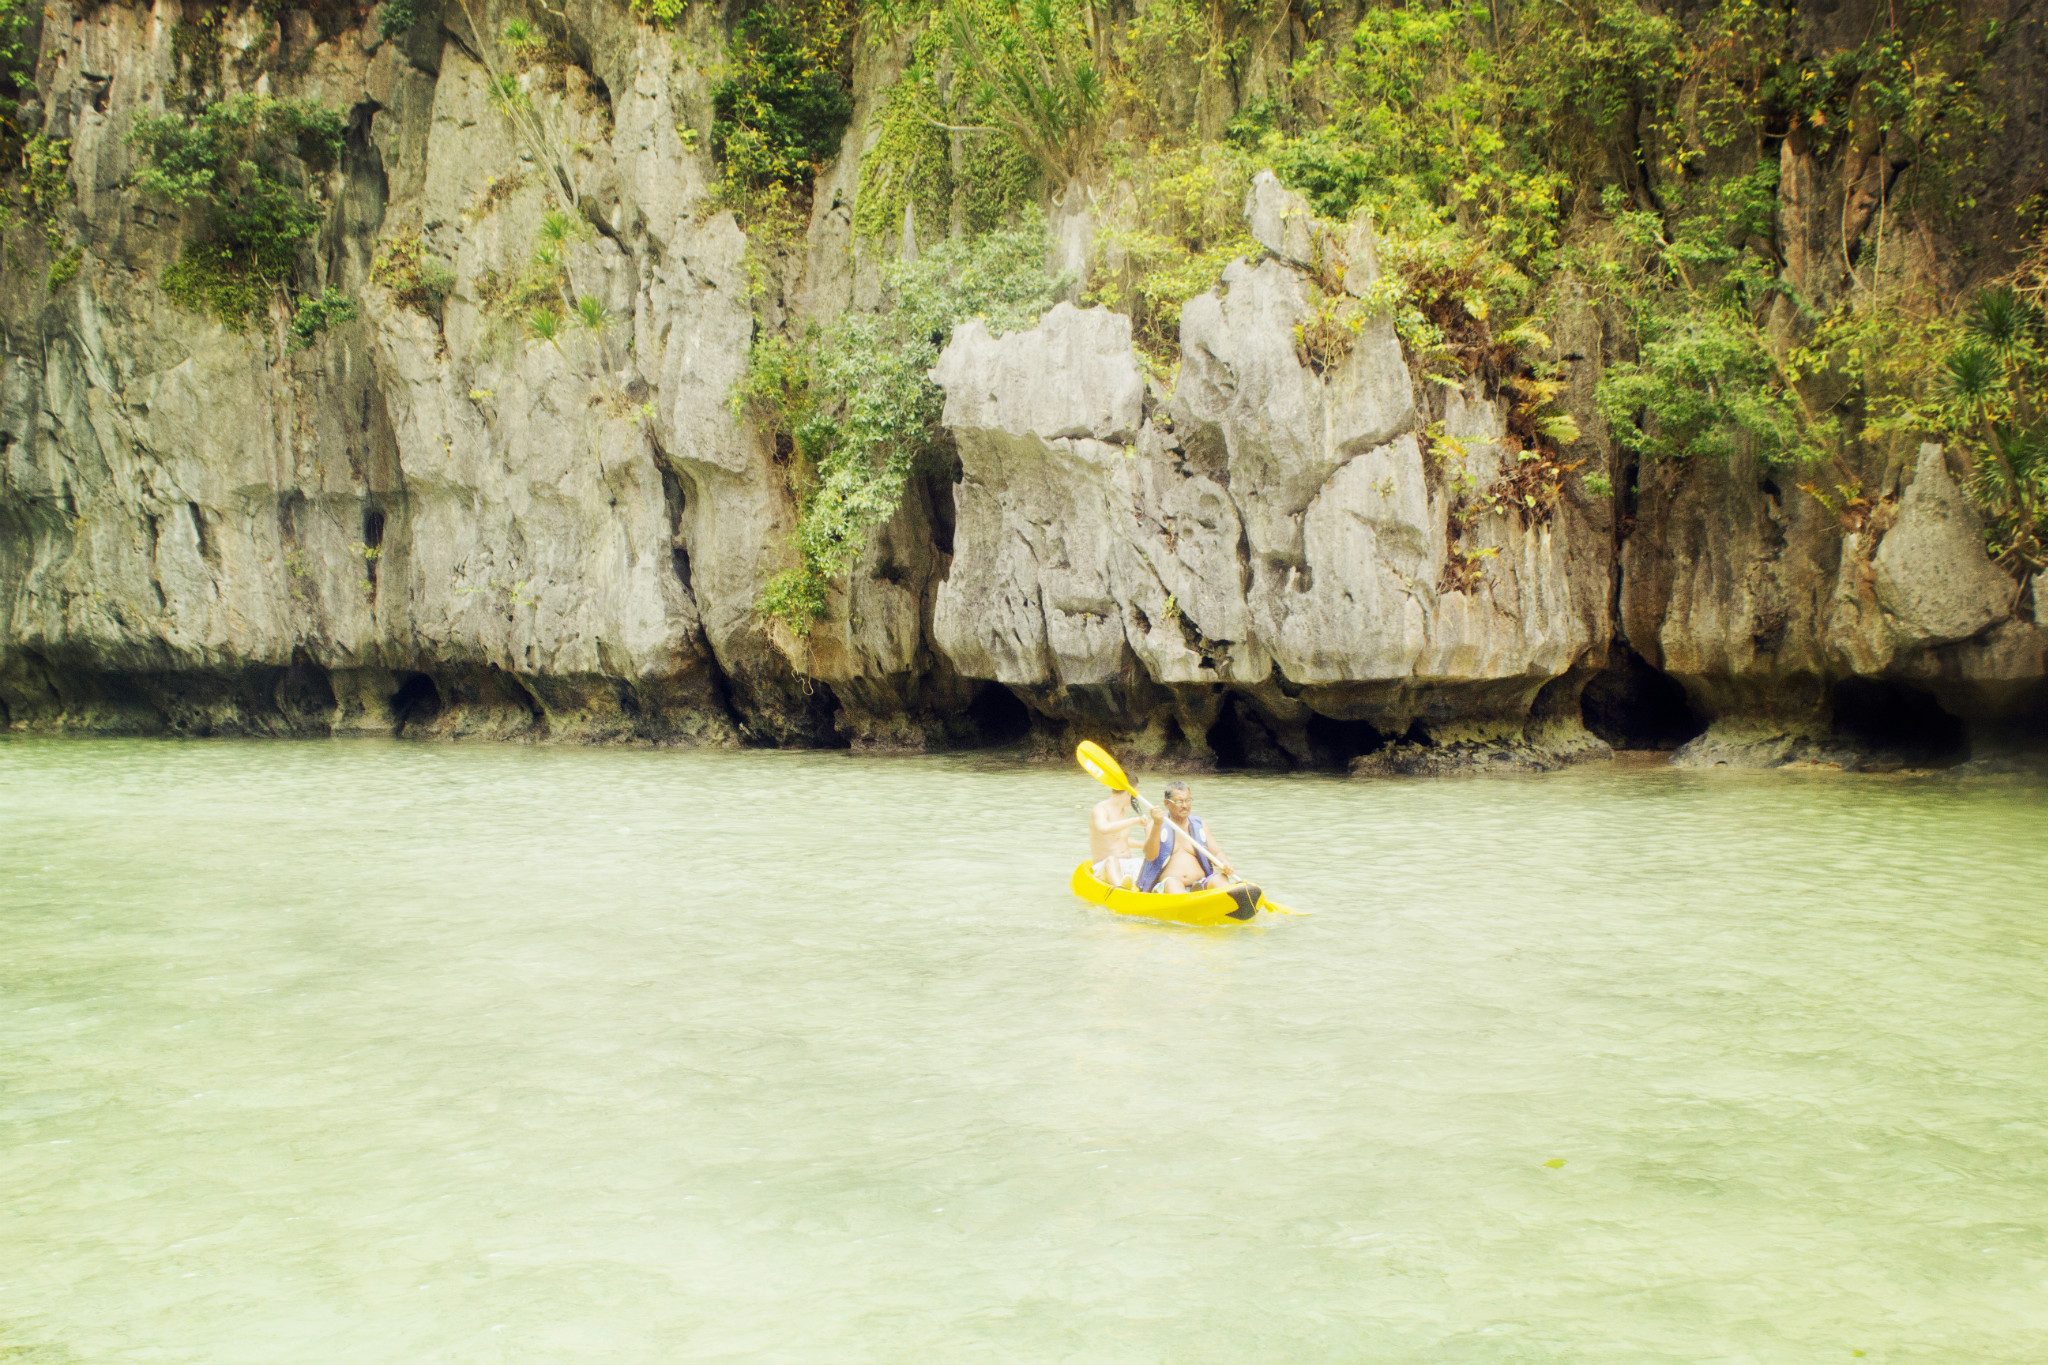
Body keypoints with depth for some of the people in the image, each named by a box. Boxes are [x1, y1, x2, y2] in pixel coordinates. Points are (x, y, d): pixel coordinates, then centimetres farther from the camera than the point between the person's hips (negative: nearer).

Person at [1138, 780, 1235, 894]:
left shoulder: (1198, 824, 19)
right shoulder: (1155, 825, 7)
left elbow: (1216, 852, 15)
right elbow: (1150, 856, -9)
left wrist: (1225, 863, -9)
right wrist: (1157, 825, -22)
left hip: (1199, 887, 3)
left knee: (1220, 878, -27)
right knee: (1173, 884, -37)